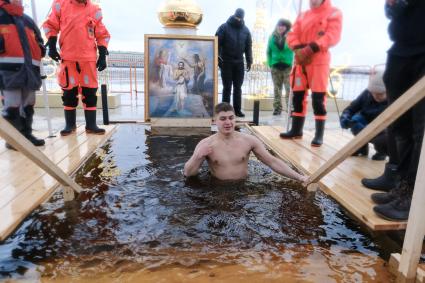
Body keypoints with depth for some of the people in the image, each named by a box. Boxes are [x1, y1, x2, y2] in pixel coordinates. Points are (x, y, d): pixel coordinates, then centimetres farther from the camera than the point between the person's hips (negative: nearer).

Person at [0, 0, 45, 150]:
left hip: (29, 69, 6)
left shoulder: (28, 20, 23)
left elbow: (38, 40, 30)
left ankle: (26, 134, 20)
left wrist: (41, 49, 11)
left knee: (28, 105, 10)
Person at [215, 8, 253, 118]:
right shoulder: (224, 27, -2)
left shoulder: (245, 30, 9)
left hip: (239, 62, 3)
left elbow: (248, 46, 12)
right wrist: (217, 57, -16)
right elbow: (217, 43, -7)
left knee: (238, 87, 6)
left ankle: (237, 109, 12)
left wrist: (249, 61, 7)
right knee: (227, 87, 0)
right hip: (226, 62, -3)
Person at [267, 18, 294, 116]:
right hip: (275, 66, 4)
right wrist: (270, 63, 3)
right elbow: (269, 51, 12)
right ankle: (277, 108, 17)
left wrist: (293, 63, -11)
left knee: (289, 89, -7)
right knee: (277, 89, 9)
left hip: (288, 66, -3)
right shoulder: (272, 37, 7)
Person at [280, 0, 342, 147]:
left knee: (318, 98, -8)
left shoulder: (333, 13, 3)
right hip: (300, 61, 5)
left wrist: (311, 49, -19)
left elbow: (332, 36, -10)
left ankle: (319, 135, -2)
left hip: (319, 61, -5)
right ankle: (296, 130, 18)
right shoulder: (302, 15, 18)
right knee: (298, 96, 6)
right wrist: (298, 49, -11)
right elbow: (292, 35, 9)